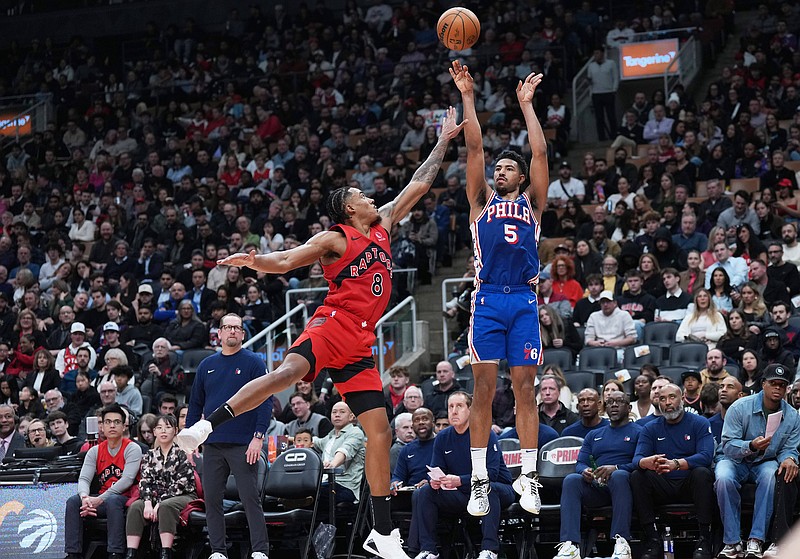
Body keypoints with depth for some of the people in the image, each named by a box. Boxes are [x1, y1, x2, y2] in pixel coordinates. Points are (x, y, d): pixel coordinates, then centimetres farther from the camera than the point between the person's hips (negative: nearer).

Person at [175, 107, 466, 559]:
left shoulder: (383, 226, 21)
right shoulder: (335, 240, 3)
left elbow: (418, 187, 28)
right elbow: (285, 261, -4)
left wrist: (444, 143, 30)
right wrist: (254, 260, -24)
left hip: (361, 344, 6)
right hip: (332, 326, -6)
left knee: (380, 430, 1)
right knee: (288, 372, -36)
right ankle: (206, 426, -36)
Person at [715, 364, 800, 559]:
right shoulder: (740, 408, -10)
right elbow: (728, 445, -15)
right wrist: (751, 446, -35)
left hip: (765, 463, 2)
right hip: (735, 461, -2)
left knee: (770, 475, -36)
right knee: (724, 479, -36)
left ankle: (756, 541, -35)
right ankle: (732, 542, -27)